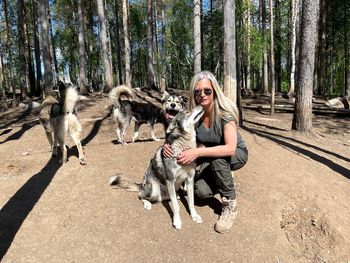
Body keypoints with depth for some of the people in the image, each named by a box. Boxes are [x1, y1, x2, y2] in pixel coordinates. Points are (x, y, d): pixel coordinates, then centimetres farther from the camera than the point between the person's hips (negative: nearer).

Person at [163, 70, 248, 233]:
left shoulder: (225, 111, -29)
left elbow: (230, 148, -39)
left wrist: (198, 152, -46)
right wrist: (168, 144, -27)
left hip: (236, 154, -3)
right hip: (211, 158, 4)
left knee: (218, 158, -37)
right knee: (202, 191, -19)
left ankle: (230, 206, -16)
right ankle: (221, 181, 17)